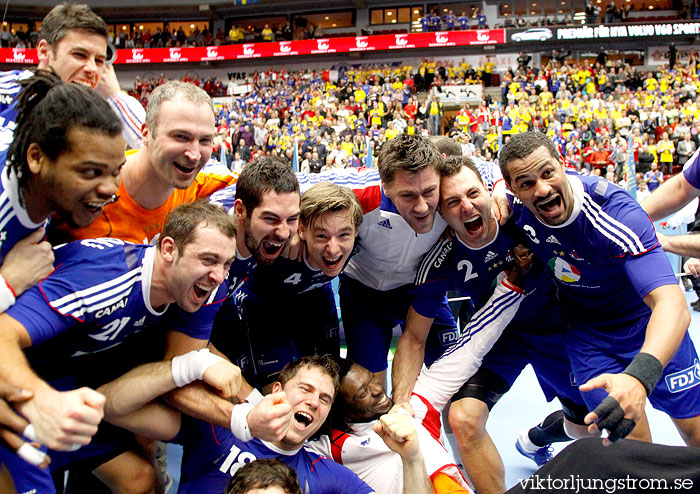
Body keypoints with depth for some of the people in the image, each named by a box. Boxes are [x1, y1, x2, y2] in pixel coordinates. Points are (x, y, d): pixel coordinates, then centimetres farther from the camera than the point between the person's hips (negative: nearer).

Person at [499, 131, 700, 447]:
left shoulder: (616, 212, -34)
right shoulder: (516, 208, -21)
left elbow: (672, 303, -44)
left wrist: (639, 377, -60)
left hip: (647, 319, -1)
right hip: (586, 331, 2)